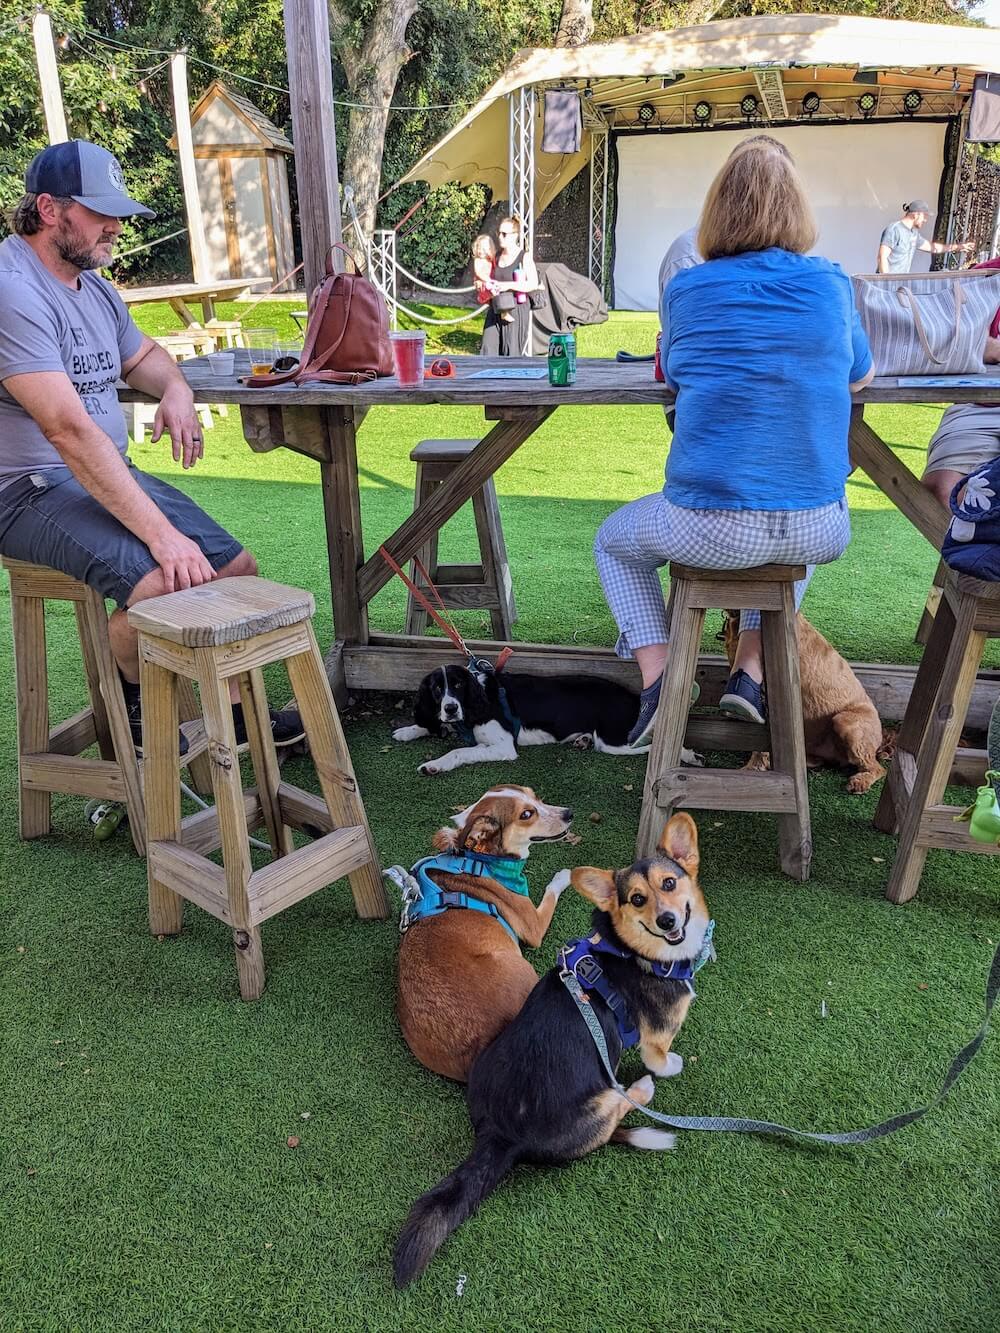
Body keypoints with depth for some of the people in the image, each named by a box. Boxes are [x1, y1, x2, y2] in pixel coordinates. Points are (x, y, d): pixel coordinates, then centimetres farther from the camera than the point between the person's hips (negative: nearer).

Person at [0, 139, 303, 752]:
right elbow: (68, 429, -28)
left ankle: (239, 714, 19)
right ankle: (132, 706, 1)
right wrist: (160, 533, -32)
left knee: (238, 566, 2)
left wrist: (176, 389, 5)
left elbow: (142, 354, 32)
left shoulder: (93, 285, 12)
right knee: (159, 582, -31)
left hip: (113, 472, 9)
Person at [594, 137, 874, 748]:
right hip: (817, 530, 2)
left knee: (614, 541, 27)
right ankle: (752, 669, 28)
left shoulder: (686, 291, 2)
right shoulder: (832, 284, 5)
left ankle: (659, 680, 11)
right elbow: (861, 377, 21)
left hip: (714, 530, -2)